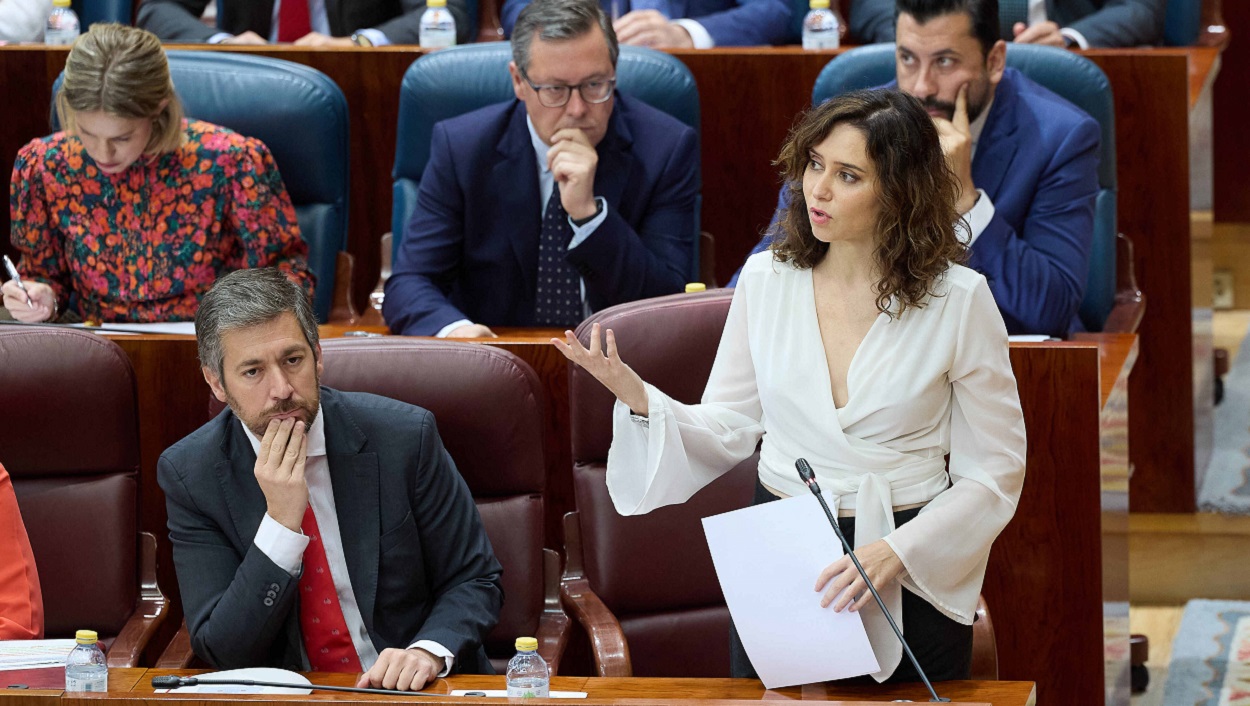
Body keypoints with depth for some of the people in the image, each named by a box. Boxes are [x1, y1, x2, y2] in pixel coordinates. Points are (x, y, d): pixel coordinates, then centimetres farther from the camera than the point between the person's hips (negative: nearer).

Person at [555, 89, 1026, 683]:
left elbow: (994, 470, -8)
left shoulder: (958, 299, -10)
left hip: (911, 575, -2)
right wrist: (634, 394, -15)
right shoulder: (767, 278, -1)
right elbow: (729, 429, 3)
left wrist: (898, 553, -19)